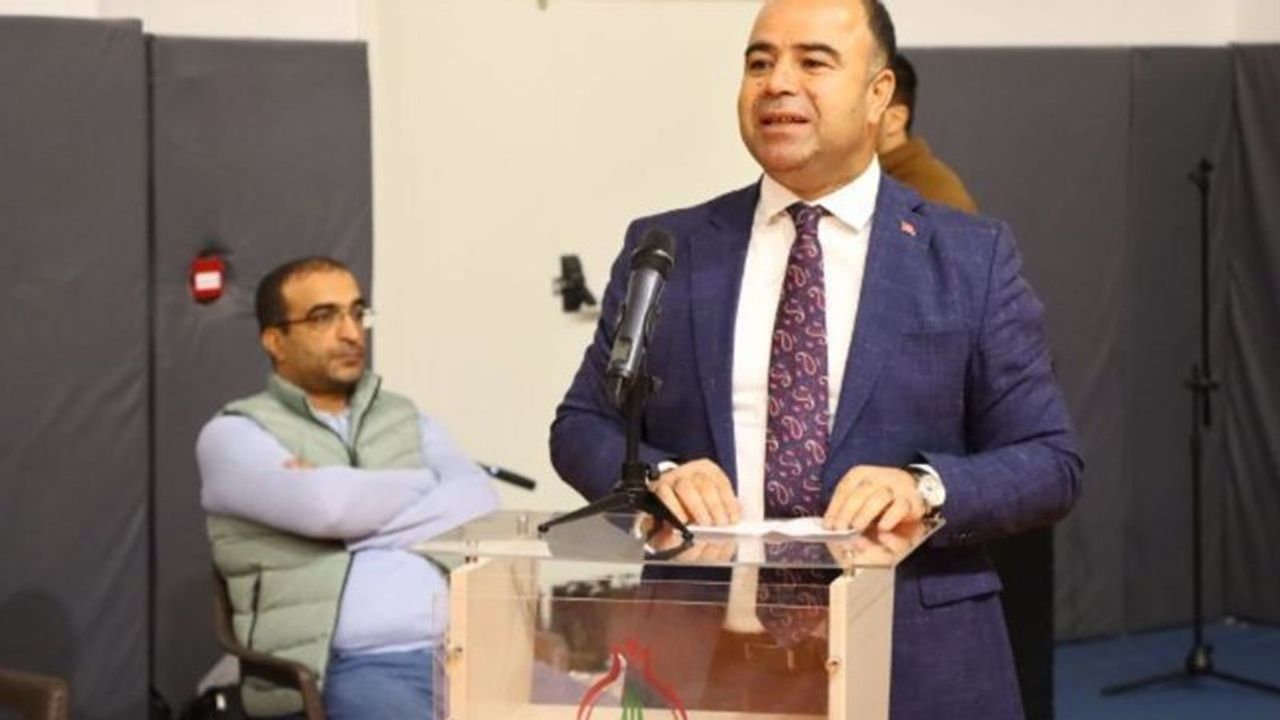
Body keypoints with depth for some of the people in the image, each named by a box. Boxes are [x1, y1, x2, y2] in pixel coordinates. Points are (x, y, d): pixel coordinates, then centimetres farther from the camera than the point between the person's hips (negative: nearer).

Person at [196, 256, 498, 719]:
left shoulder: (406, 420, 23)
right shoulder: (235, 433, 9)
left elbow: (480, 505, 4)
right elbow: (323, 505, -10)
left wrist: (357, 523, -5)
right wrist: (425, 485, 6)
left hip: (470, 647, 4)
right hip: (350, 668, -4)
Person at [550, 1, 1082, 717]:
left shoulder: (972, 257, 0)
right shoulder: (665, 250, 5)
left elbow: (1051, 462, -2)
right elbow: (583, 427, 8)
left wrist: (926, 487, -20)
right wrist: (658, 474, -13)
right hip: (700, 651, 1)